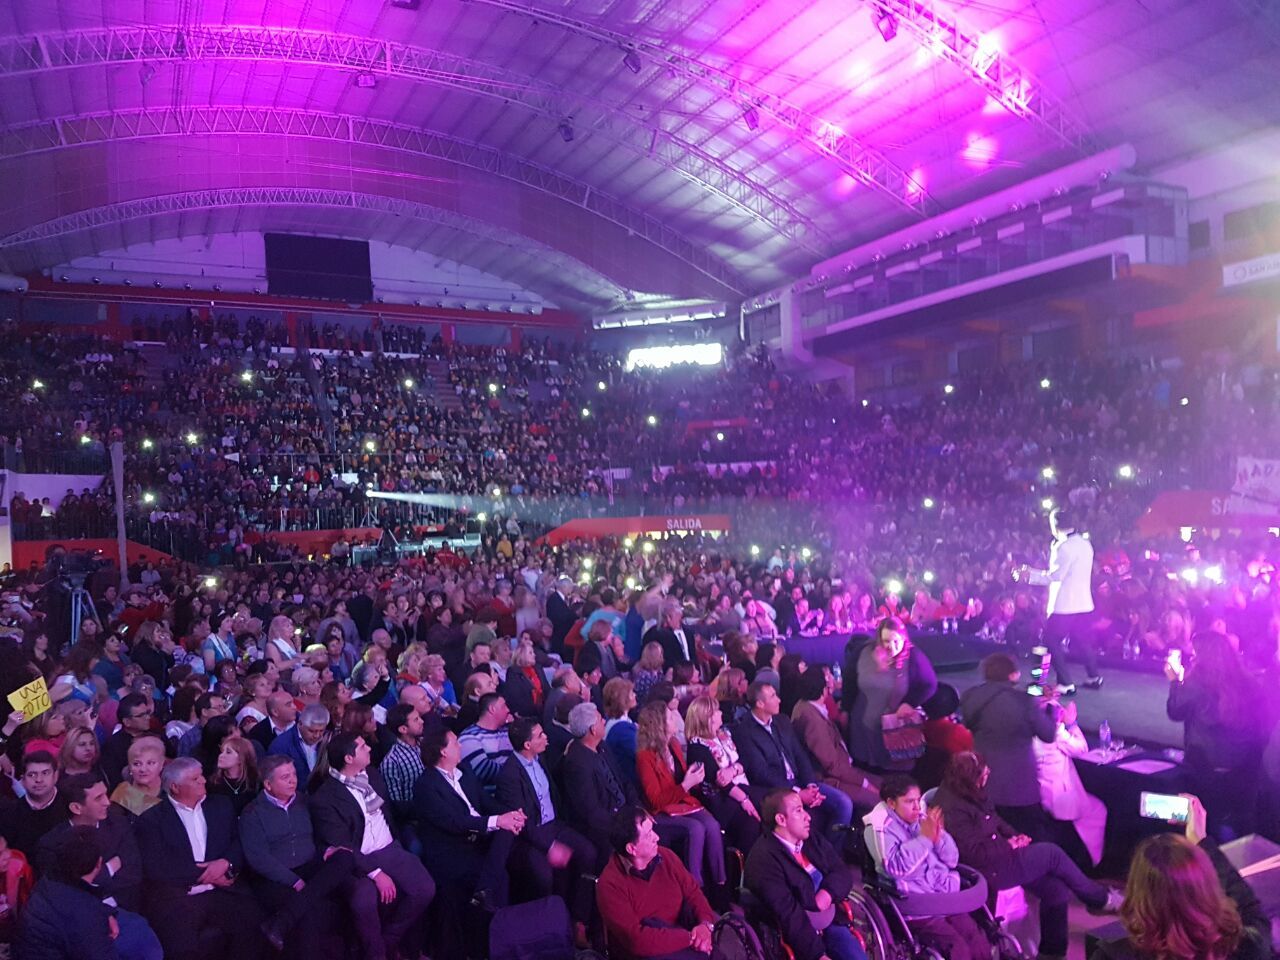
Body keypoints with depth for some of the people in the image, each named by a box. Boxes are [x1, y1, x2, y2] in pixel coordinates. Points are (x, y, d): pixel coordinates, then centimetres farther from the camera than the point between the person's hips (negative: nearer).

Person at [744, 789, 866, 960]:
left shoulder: (813, 840, 12)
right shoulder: (763, 859, -15)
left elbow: (844, 872, 12)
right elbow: (788, 915, -20)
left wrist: (829, 892, -10)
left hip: (831, 923, 7)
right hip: (800, 936, -7)